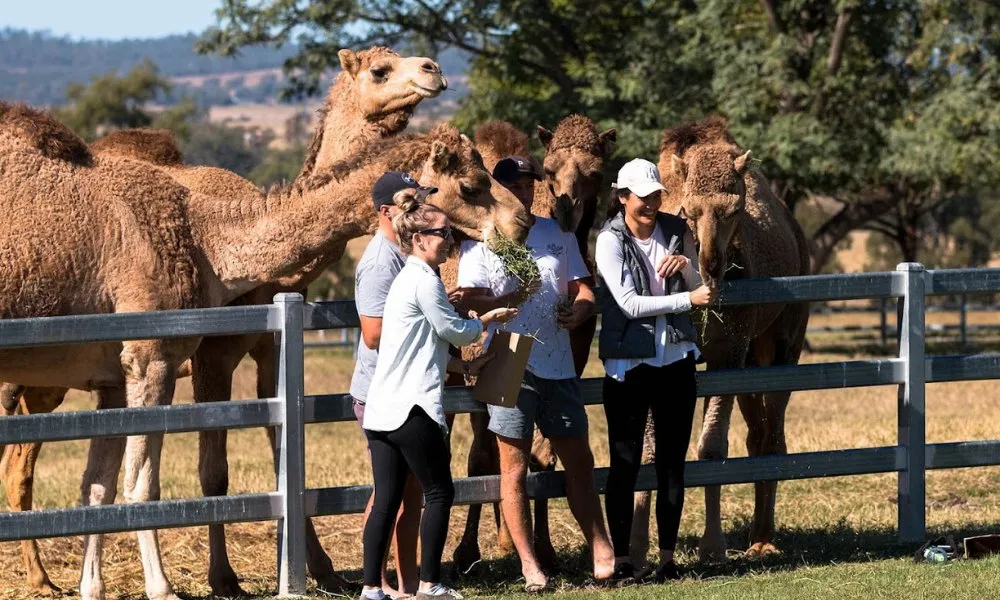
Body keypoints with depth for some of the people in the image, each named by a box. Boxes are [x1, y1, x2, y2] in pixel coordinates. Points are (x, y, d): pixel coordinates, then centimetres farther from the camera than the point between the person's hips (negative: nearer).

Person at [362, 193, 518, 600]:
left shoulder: (407, 279, 20)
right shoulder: (425, 280, -10)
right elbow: (454, 330, -3)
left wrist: (463, 366, 20)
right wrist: (489, 320, 13)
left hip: (380, 409, 9)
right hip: (412, 407, -9)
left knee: (386, 499, 5)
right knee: (439, 493, 3)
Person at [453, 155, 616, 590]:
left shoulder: (557, 235, 13)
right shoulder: (481, 241, 0)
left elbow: (584, 288, 15)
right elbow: (469, 299, -10)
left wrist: (579, 309, -8)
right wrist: (508, 298, -28)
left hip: (558, 366, 4)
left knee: (579, 461, 9)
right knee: (514, 467, 0)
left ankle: (601, 551, 15)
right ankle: (529, 564, 4)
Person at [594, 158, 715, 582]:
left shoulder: (676, 231, 3)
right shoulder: (611, 241, -10)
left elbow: (701, 288, 9)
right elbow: (629, 303, -17)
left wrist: (686, 265, -12)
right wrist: (688, 299, -22)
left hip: (676, 357, 4)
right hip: (628, 361, -4)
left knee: (672, 462, 7)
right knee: (625, 463, 0)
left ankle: (668, 558, 15)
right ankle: (621, 559, 7)